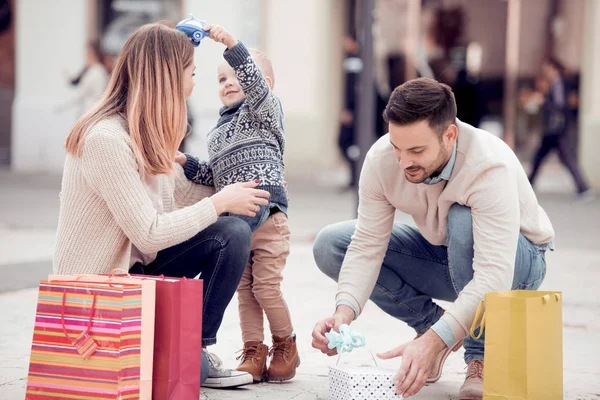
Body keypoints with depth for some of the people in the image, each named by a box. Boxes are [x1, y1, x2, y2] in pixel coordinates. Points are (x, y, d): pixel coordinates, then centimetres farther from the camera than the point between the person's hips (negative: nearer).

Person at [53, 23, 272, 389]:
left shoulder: (149, 133, 4)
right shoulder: (107, 139, -26)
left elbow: (182, 194, 18)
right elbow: (150, 234, -26)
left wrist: (243, 188, 17)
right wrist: (221, 202, -17)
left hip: (135, 264, 9)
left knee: (233, 232, -8)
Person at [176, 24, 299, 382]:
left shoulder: (263, 109, 2)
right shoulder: (218, 132, 23)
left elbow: (255, 80, -19)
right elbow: (215, 177, 24)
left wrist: (232, 44, -31)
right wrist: (187, 164, 8)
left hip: (267, 215, -7)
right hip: (235, 221, 7)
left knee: (267, 287, -6)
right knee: (245, 289, 7)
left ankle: (286, 346, 12)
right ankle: (254, 352, 13)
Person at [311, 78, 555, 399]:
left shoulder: (489, 166, -37)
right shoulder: (381, 159, -23)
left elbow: (493, 276, -43)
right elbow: (367, 246, -20)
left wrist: (432, 343, -53)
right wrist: (344, 312, -38)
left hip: (516, 261, -5)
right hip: (443, 255, 5)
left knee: (463, 219, -39)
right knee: (329, 246, -12)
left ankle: (482, 357, -22)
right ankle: (430, 321, 4)